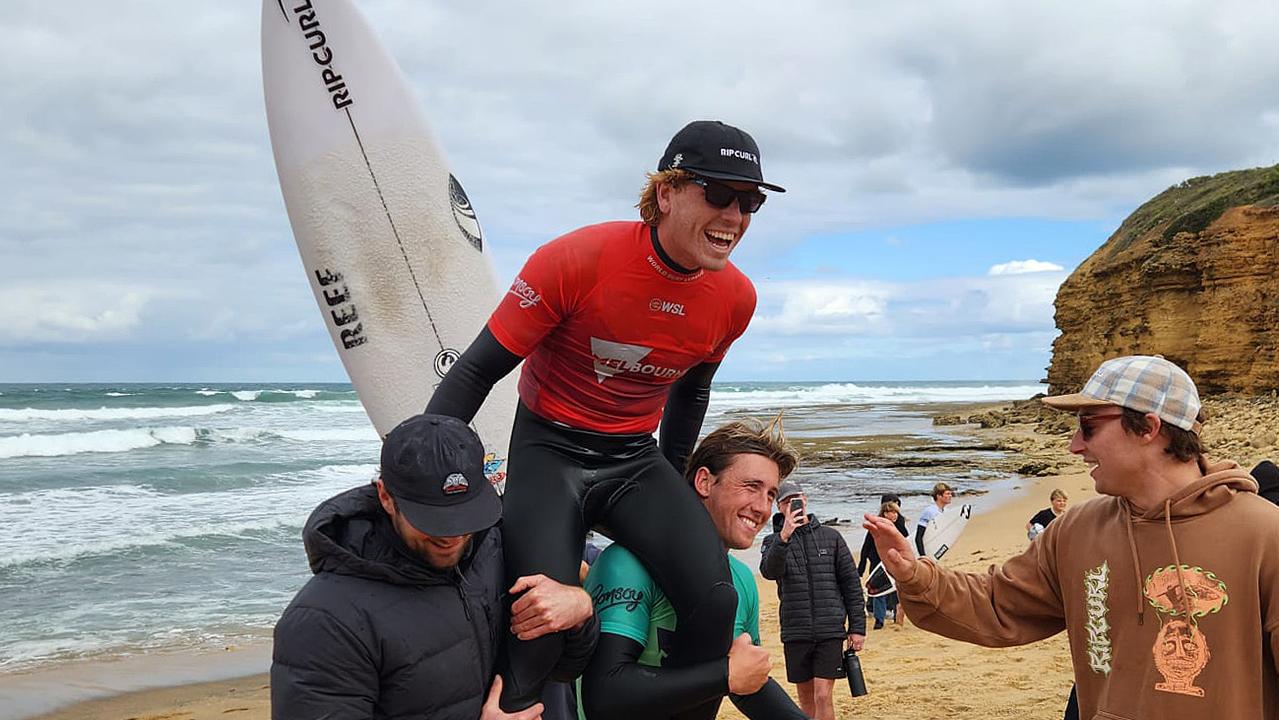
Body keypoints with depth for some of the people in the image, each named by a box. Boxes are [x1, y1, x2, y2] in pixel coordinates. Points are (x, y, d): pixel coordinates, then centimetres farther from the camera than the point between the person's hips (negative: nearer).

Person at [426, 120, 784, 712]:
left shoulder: (736, 298, -4)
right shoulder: (578, 259, -20)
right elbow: (477, 370, -14)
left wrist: (671, 489, 21)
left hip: (638, 461, 4)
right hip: (550, 451, -4)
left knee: (715, 602, -18)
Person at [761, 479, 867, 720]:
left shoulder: (831, 536, 6)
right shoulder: (773, 541, 5)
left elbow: (851, 583, 7)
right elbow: (769, 571, -17)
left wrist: (857, 627, 3)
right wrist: (784, 537, -32)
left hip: (830, 630, -1)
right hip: (795, 632, 1)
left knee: (823, 696, -9)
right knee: (806, 698, 11)